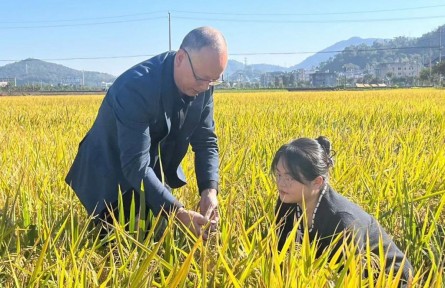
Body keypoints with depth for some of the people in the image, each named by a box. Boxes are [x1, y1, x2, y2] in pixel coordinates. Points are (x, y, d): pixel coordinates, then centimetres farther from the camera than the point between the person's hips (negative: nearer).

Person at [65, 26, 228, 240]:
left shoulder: (202, 85, -13)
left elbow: (206, 141, -7)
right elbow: (135, 166, -37)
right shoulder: (135, 87, -35)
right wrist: (178, 212, -42)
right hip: (112, 179, -6)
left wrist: (209, 189, -24)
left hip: (154, 173, 6)